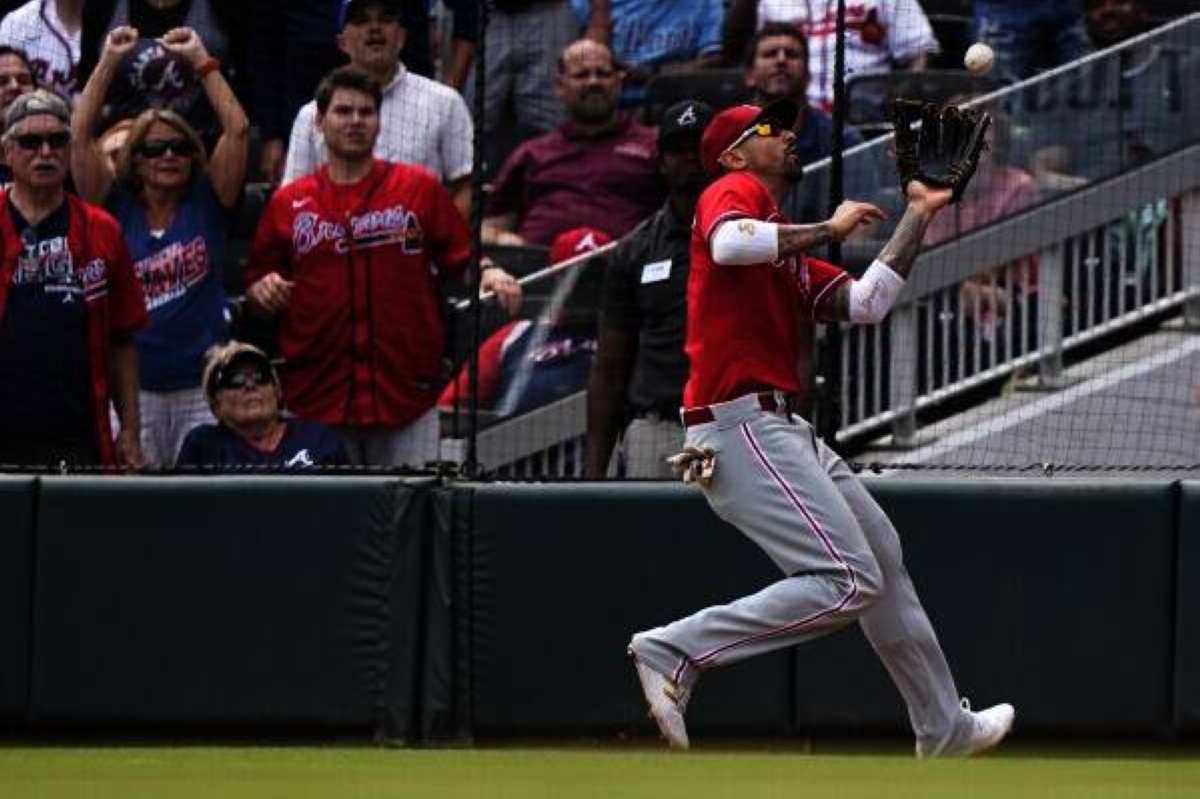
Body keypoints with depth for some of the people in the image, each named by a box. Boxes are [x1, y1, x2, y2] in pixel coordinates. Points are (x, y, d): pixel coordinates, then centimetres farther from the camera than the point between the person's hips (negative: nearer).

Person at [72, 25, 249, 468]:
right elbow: (80, 137, 1)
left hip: (203, 383, 0)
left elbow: (237, 129, 0)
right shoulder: (117, 208, 7)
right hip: (135, 385, 0)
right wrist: (109, 62, 1)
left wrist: (200, 59, 1)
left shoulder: (208, 203, 7)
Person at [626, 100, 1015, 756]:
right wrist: (829, 230, -14)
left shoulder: (792, 253, 24)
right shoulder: (735, 190, -2)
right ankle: (674, 651, -20)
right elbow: (729, 243, -26)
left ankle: (943, 729, 35)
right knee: (849, 582, -20)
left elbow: (866, 304, 14)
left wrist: (918, 216, 20)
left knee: (884, 558, 22)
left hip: (784, 430, 11)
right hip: (741, 425, -11)